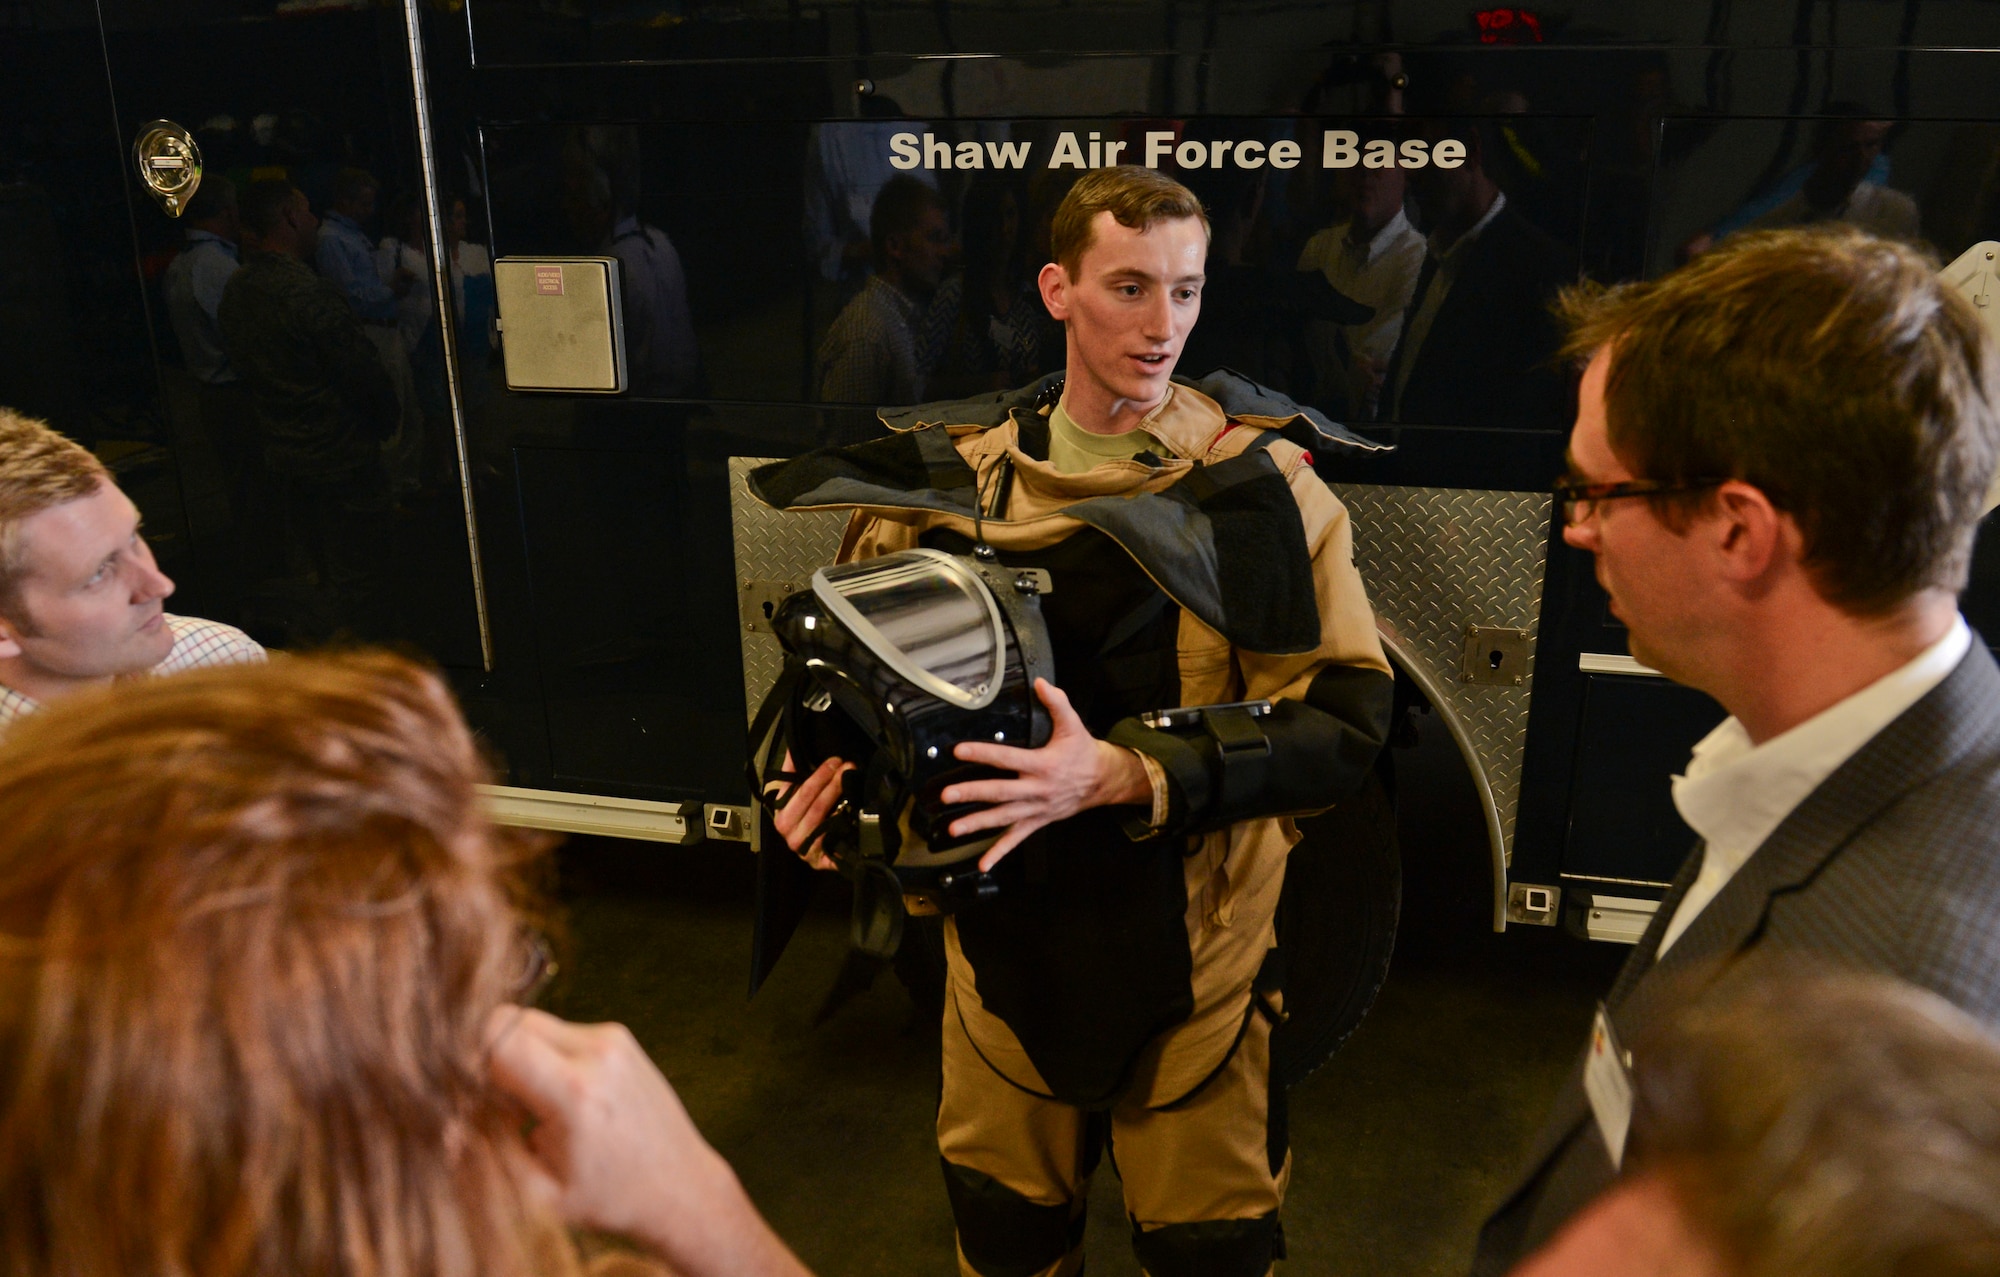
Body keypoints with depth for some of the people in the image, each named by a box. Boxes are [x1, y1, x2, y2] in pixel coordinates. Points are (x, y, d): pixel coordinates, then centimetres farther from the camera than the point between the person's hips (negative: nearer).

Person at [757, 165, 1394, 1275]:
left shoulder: (1261, 484, -11)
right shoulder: (949, 473, -1)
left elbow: (1342, 724, -18)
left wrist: (1123, 776, -30)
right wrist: (843, 753, -12)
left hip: (1195, 946, -2)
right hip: (1003, 932, 3)